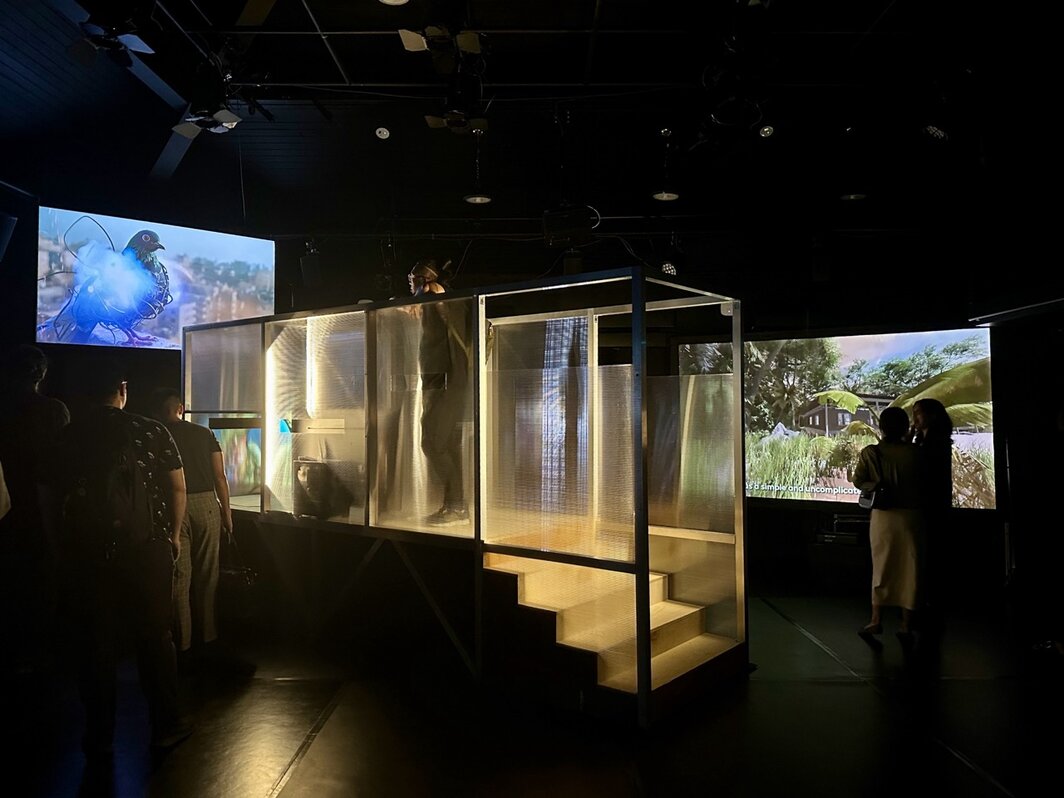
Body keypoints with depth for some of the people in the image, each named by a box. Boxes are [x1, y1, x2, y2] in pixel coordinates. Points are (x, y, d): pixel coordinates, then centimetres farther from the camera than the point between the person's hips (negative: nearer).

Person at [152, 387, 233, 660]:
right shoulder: (205, 434, 8)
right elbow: (220, 477, 5)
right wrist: (227, 512, 11)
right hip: (206, 503, 2)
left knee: (179, 575, 4)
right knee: (207, 573, 10)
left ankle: (182, 641, 10)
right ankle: (207, 634, 19)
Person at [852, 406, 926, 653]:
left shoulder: (870, 452, -8)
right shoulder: (914, 452, -10)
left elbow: (858, 480, -4)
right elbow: (924, 481, -3)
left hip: (883, 517, 1)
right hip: (911, 516, -1)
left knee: (882, 568, 14)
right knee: (910, 570, 9)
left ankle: (876, 620, 6)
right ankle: (906, 626, 12)